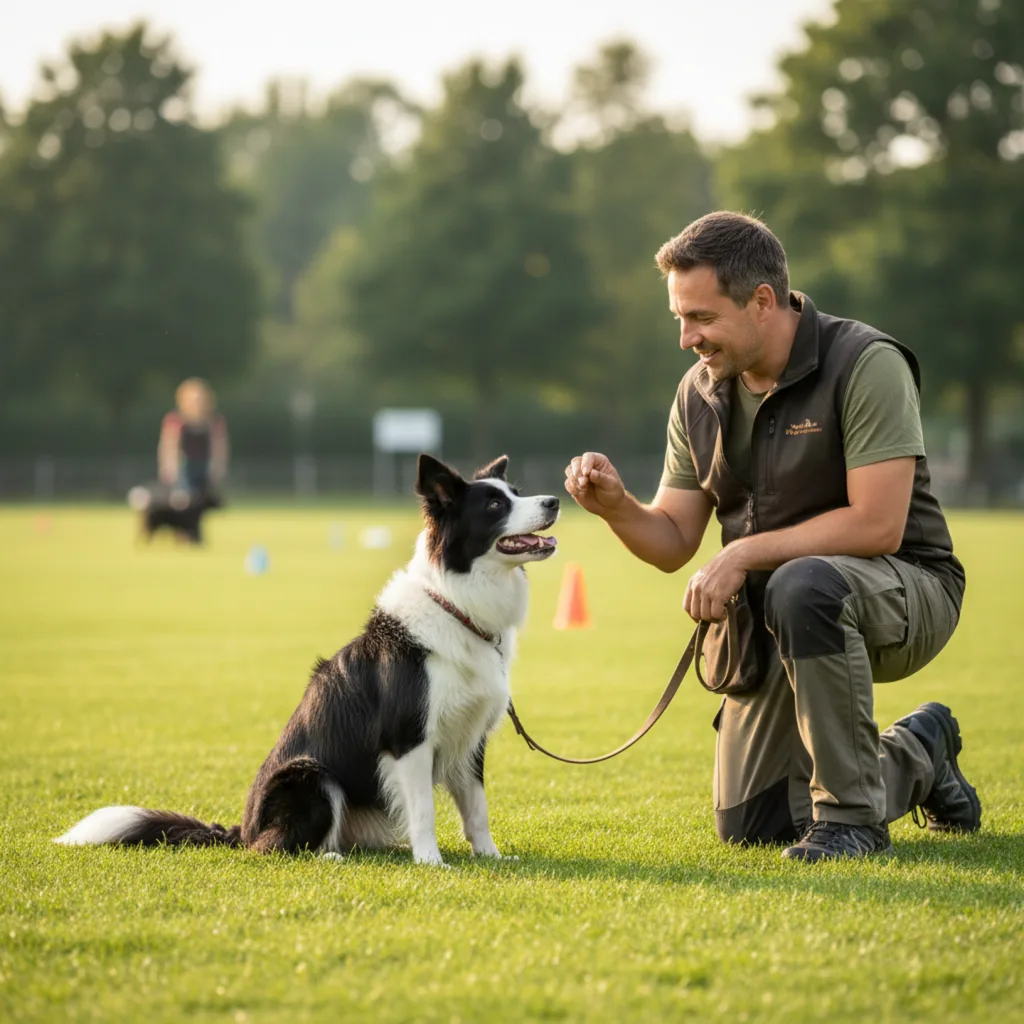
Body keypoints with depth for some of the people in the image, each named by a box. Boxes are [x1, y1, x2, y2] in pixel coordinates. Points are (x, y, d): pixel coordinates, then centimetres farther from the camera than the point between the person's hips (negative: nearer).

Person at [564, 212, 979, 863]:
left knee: (801, 587, -40)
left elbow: (876, 524, -26)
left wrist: (744, 553, -25)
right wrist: (617, 507, -16)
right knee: (748, 826, 1)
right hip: (783, 621, 7)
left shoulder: (866, 365, -19)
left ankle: (852, 815, -25)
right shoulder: (700, 395, 2)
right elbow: (674, 544, 5)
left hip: (906, 593, -7)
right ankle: (917, 756, 27)